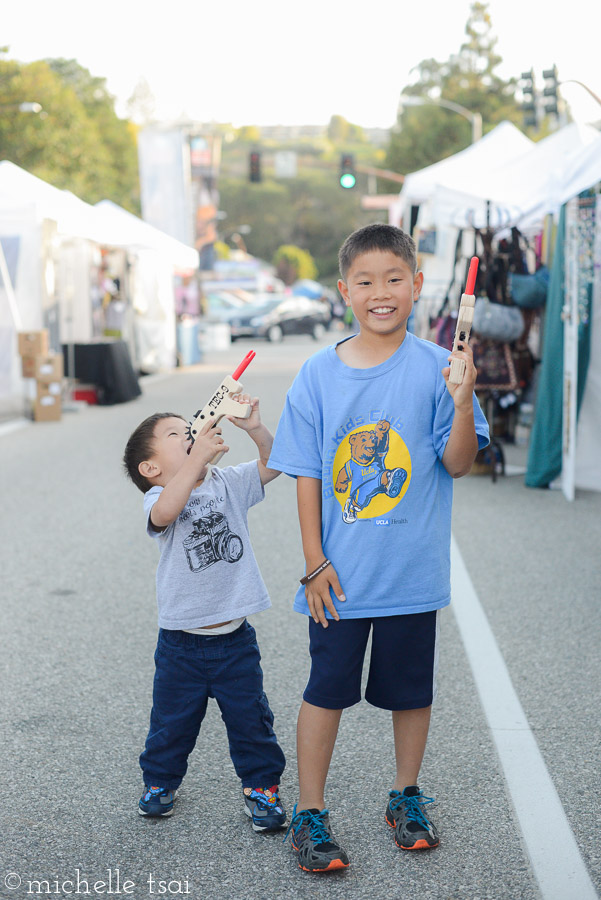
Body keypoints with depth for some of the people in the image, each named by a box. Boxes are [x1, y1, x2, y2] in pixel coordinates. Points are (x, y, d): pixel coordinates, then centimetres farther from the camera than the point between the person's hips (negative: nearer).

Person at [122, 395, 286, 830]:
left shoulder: (227, 483, 2)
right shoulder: (159, 498, -11)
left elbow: (272, 463, -3)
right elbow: (164, 513, -34)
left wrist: (254, 427, -21)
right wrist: (198, 457, -40)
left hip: (235, 638, 2)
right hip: (181, 642, -2)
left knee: (250, 719, 12)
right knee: (173, 721, 15)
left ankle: (261, 786, 30)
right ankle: (161, 780, 38)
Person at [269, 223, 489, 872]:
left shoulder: (435, 368, -7)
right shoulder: (319, 374, -3)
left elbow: (457, 464, -9)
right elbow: (307, 475, 0)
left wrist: (463, 404, -26)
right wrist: (314, 562, -2)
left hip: (413, 569, 0)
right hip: (339, 573, 0)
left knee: (411, 687, 15)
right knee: (326, 688, 8)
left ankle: (406, 797, 36)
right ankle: (309, 813, 22)